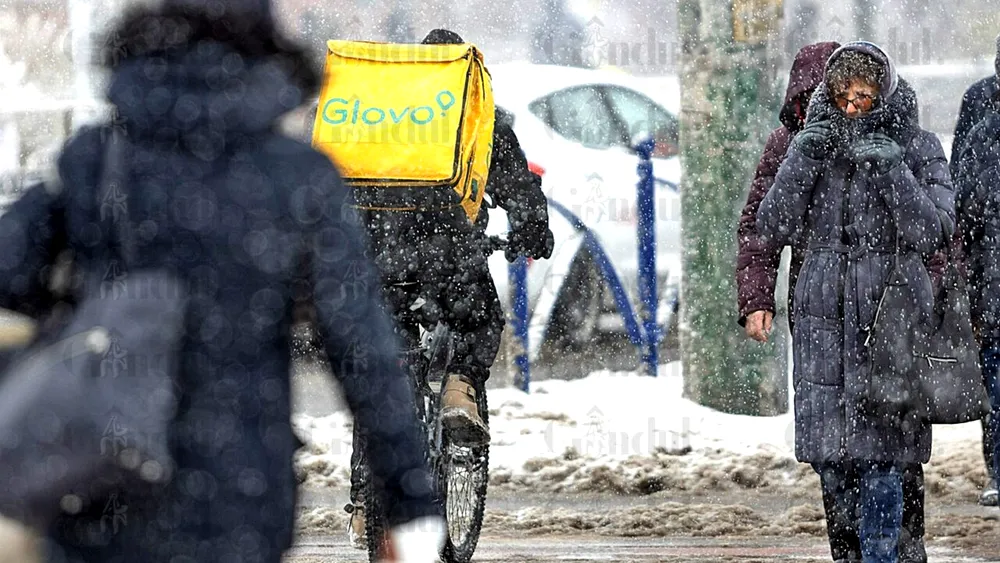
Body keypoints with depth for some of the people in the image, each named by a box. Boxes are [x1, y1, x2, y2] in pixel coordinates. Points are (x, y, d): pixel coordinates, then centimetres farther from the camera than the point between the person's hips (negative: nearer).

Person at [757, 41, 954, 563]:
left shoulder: (917, 149, 0)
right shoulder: (817, 142, 7)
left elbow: (932, 233, -12)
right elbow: (774, 228, -1)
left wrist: (891, 169, -21)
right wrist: (802, 160, -13)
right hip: (824, 319, 3)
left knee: (880, 456, -6)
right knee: (829, 459, 5)